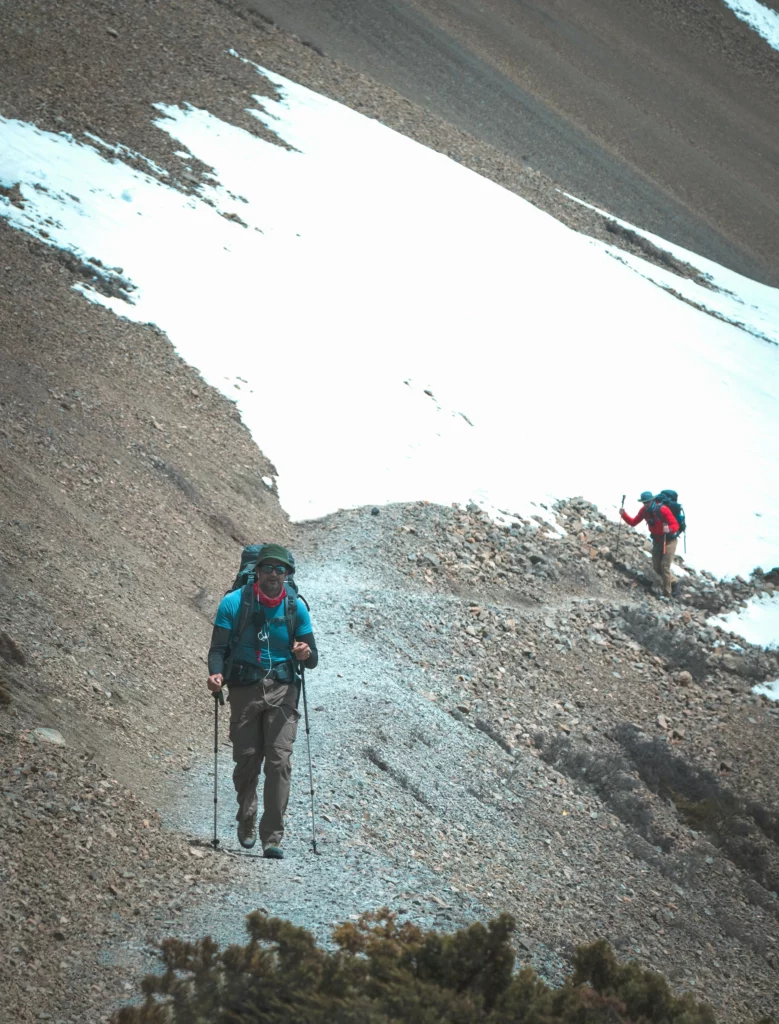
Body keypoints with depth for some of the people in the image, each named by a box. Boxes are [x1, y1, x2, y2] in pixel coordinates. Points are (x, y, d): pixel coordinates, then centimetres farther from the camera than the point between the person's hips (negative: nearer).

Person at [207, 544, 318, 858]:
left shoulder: (296, 608, 3)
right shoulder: (234, 603, -1)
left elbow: (312, 661, 7)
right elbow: (218, 648, -3)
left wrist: (306, 654, -17)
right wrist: (216, 674, -23)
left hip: (282, 691, 0)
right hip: (244, 690, 0)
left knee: (279, 761, -11)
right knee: (247, 760, 3)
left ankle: (272, 837, -10)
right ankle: (246, 824, 27)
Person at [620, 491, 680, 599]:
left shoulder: (662, 510, -27)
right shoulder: (644, 510, -7)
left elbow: (675, 525, -28)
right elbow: (633, 522, 1)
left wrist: (669, 529, -50)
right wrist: (624, 515, -17)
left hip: (669, 540, -7)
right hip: (657, 541, 7)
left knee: (664, 566, -14)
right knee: (656, 567, 8)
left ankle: (667, 595, -9)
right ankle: (672, 582, 33)